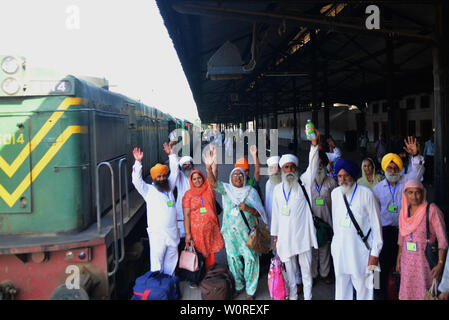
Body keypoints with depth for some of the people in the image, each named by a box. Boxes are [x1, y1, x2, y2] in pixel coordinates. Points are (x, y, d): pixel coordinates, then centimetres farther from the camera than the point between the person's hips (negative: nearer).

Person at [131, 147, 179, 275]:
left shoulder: (169, 187, 12)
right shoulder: (148, 190, 0)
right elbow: (137, 180, -14)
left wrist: (171, 154, 15)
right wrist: (138, 162, -23)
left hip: (173, 232, 5)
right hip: (157, 234, -5)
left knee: (171, 260, 13)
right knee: (157, 260, -5)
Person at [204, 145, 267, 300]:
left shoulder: (251, 191, 3)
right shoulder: (226, 189, 4)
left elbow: (259, 213, 0)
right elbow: (213, 183, -16)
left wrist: (247, 208, -21)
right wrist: (209, 167, -35)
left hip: (248, 231, -1)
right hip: (230, 231, 2)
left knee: (250, 259, -4)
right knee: (233, 259, 10)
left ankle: (250, 290, 10)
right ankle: (238, 286, 29)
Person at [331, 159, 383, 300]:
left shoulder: (366, 194, -8)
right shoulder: (335, 193, 7)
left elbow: (376, 224, -5)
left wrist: (375, 253, -7)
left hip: (360, 248, -4)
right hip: (339, 248, 4)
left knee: (363, 286, 0)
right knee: (341, 285, 12)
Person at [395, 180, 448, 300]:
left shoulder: (432, 210, -12)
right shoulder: (404, 211, 5)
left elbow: (443, 240, -12)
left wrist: (440, 264, -17)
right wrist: (398, 260, 16)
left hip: (426, 262, -5)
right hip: (407, 262, 5)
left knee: (426, 295, -2)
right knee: (407, 294, 8)